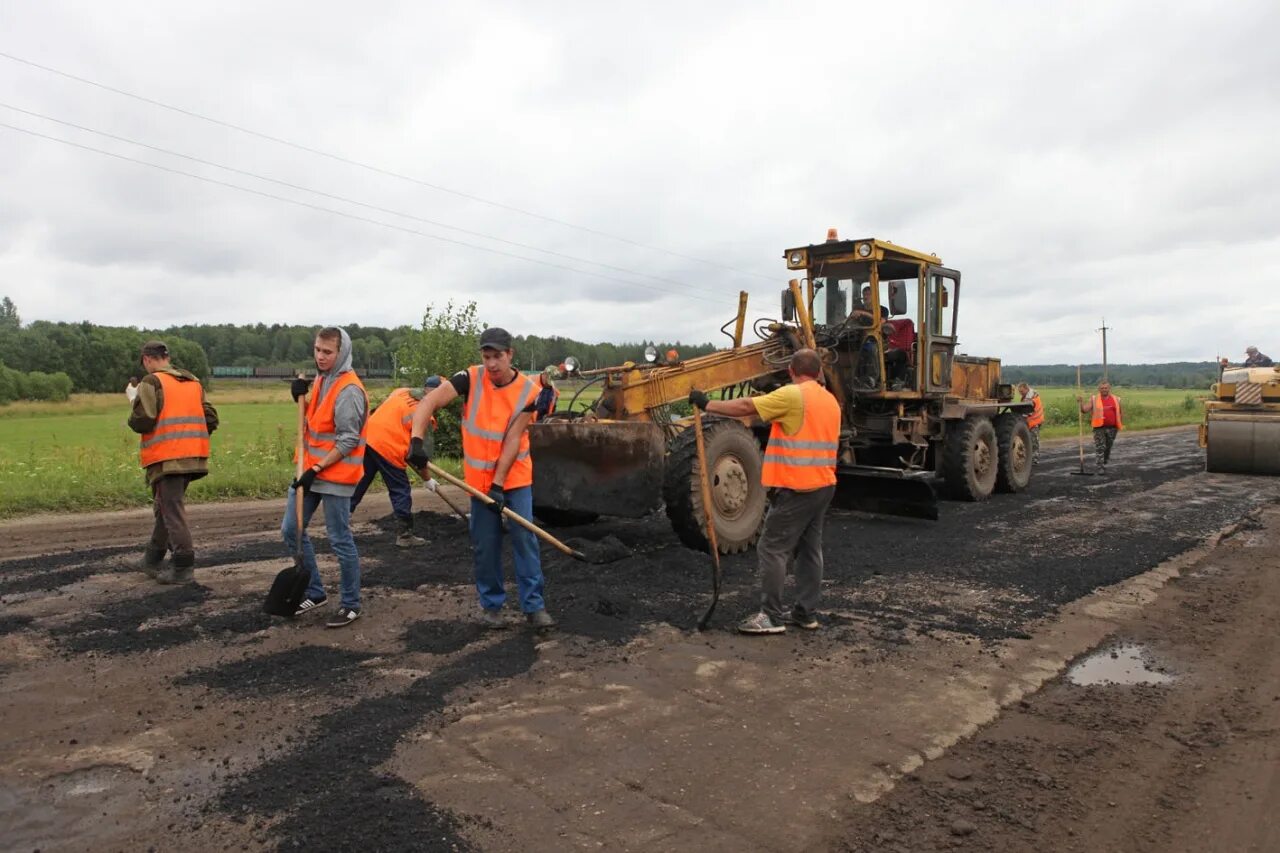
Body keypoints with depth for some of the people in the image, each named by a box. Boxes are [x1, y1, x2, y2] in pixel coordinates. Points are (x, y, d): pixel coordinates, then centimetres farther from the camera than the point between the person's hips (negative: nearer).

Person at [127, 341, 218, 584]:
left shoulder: (152, 382, -7)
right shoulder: (193, 382, 14)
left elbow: (142, 421, -15)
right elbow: (211, 419, 10)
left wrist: (133, 419, 7)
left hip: (166, 459, -7)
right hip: (192, 457, 7)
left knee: (172, 511, -3)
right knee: (166, 507, 20)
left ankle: (183, 568, -3)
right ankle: (152, 560, 31)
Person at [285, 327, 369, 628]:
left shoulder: (349, 390, -17)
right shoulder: (320, 380, 11)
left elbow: (348, 440, -19)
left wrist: (316, 470, -20)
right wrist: (301, 398, 2)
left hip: (335, 475, -9)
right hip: (310, 469, 9)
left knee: (340, 541, 0)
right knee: (291, 530, 13)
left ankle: (351, 605, 15)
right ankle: (315, 592, 28)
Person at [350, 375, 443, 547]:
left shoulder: (401, 391, 15)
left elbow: (377, 412, 23)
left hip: (367, 437, 7)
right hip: (388, 447, -7)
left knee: (358, 484, 18)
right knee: (401, 491, 5)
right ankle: (404, 535, 11)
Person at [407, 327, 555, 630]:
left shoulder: (529, 390, -13)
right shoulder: (471, 379, -12)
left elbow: (513, 439, -15)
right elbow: (428, 402, -21)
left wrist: (499, 484, -18)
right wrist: (417, 440, -38)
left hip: (515, 477, -1)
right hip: (480, 478, 1)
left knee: (525, 538, -2)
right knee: (484, 545, 6)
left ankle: (534, 606, 8)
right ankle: (491, 605, 21)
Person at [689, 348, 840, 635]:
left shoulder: (792, 395, -14)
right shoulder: (831, 400, 14)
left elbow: (746, 407, -16)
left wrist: (707, 404, -9)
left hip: (797, 488, -9)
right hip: (824, 485, 9)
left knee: (772, 548, -4)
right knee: (809, 549, 14)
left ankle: (772, 616, -2)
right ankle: (806, 612, 20)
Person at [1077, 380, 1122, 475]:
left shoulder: (1116, 399, 7)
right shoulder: (1094, 399, 0)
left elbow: (1119, 413, 15)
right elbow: (1085, 410, -6)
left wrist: (1122, 424, 11)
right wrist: (1081, 403, -22)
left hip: (1112, 428, 3)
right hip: (1099, 428, -3)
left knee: (1108, 447, 13)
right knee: (1100, 448, -7)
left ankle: (1104, 463, 31)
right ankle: (1099, 467, -4)